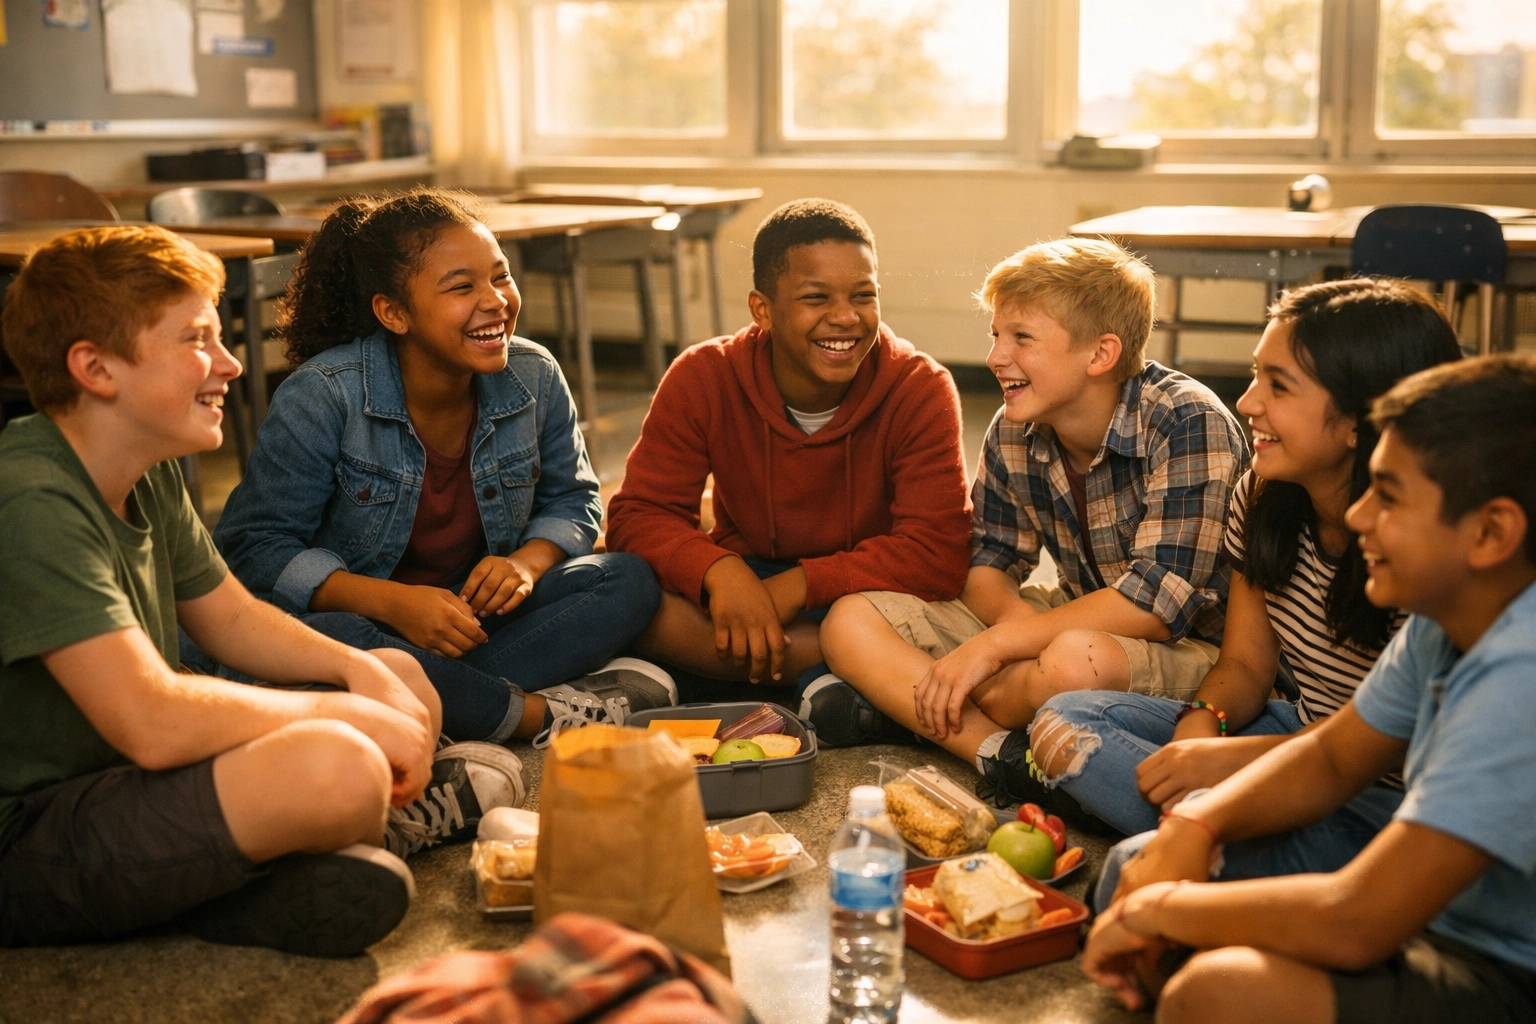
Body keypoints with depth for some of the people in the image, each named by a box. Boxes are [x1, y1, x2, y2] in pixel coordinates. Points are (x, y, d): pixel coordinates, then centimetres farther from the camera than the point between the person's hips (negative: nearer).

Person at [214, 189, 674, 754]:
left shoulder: (534, 378, -4)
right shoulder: (322, 397, -17)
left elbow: (573, 501, 10)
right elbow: (256, 548, -15)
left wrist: (529, 560, -14)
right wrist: (392, 601, -28)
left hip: (474, 617, 4)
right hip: (358, 615, -4)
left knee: (630, 582, -16)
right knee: (322, 642, -40)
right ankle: (548, 713, -27)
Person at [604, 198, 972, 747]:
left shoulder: (920, 389, -16)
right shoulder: (703, 379, -11)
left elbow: (936, 555, -22)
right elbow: (639, 513, -14)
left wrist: (798, 585, -30)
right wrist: (721, 571, -34)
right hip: (745, 579, 3)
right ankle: (821, 676, -25)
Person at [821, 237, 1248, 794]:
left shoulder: (1187, 425, -20)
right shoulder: (1014, 433, -1)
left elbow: (1159, 603, -26)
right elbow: (988, 564, 6)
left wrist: (993, 644, -25)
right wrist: (1015, 615, -20)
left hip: (1190, 650, -7)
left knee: (1075, 662, -43)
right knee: (851, 622, -8)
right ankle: (1002, 753, -25)